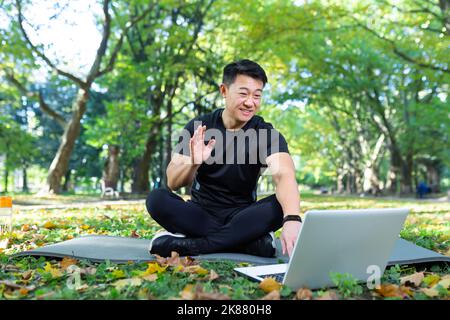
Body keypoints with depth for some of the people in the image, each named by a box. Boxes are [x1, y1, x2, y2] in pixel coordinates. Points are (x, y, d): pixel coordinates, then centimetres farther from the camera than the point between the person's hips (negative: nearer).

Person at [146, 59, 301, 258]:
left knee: (279, 206, -28)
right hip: (200, 213, 1)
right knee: (157, 199, -26)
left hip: (242, 215, -1)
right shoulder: (198, 127, -5)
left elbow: (284, 175, -28)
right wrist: (193, 163, -33)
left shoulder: (267, 133, -9)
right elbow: (172, 183, -10)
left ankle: (188, 245, -28)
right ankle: (250, 241, -26)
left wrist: (292, 218, -48)